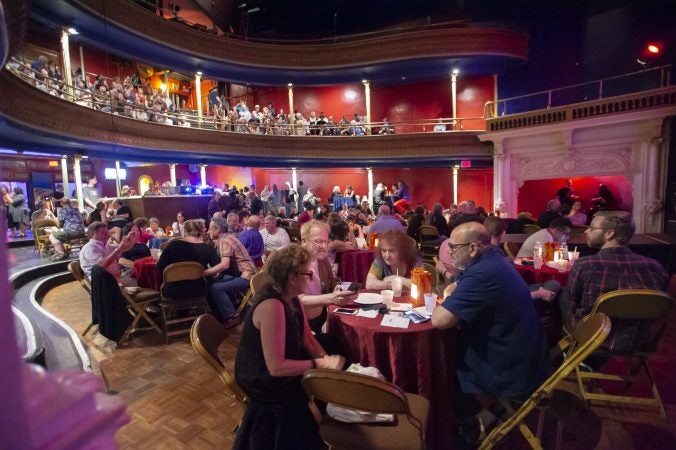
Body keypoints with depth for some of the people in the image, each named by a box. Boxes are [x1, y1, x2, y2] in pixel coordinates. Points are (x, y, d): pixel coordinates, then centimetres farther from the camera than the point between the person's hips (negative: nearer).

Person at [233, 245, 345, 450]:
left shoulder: (292, 297, -5)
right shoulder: (272, 306, -33)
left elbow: (307, 338, 1)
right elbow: (276, 367, -31)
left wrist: (326, 358, -15)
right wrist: (321, 364, -27)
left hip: (283, 366, 9)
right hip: (264, 380, -9)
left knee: (339, 354, 6)